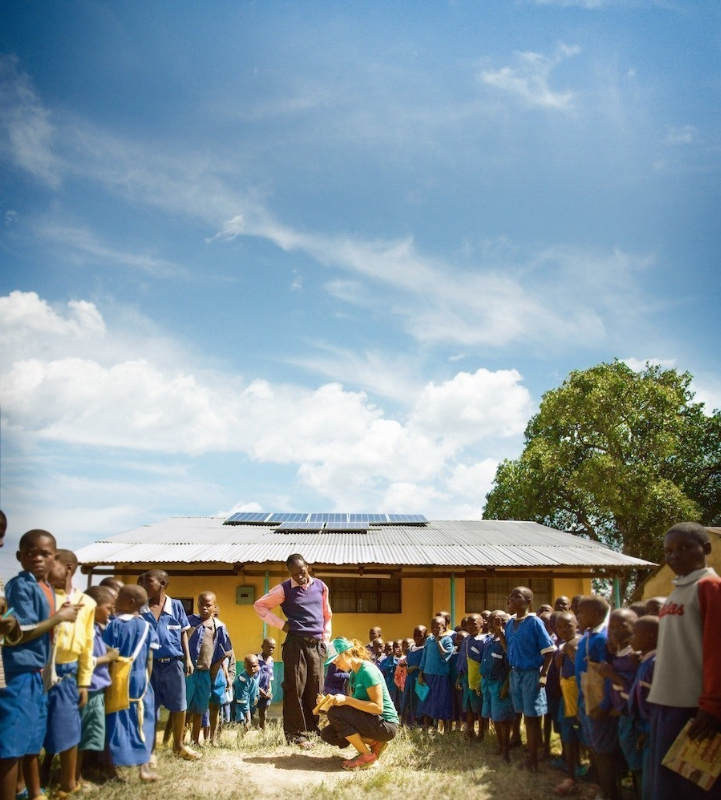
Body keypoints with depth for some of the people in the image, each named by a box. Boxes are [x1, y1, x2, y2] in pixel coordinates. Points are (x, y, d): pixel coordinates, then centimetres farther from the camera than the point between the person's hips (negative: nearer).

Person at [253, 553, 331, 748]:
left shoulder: (320, 586, 8)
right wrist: (281, 624, -4)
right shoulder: (284, 589, -3)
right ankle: (296, 733, 3)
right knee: (295, 688, -4)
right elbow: (260, 605, 1)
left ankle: (312, 728, 19)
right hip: (296, 643, -4)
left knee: (315, 688, 8)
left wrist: (326, 638, 12)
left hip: (316, 644, 4)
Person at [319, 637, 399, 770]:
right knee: (327, 734, 2)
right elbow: (353, 705, 8)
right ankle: (375, 743, 5)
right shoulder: (353, 673, 9)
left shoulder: (367, 671, -19)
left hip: (385, 725, -9)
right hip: (371, 721, 9)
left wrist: (346, 700, -28)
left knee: (335, 713, -21)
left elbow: (378, 707, -25)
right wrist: (330, 701, -7)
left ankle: (368, 756, -10)